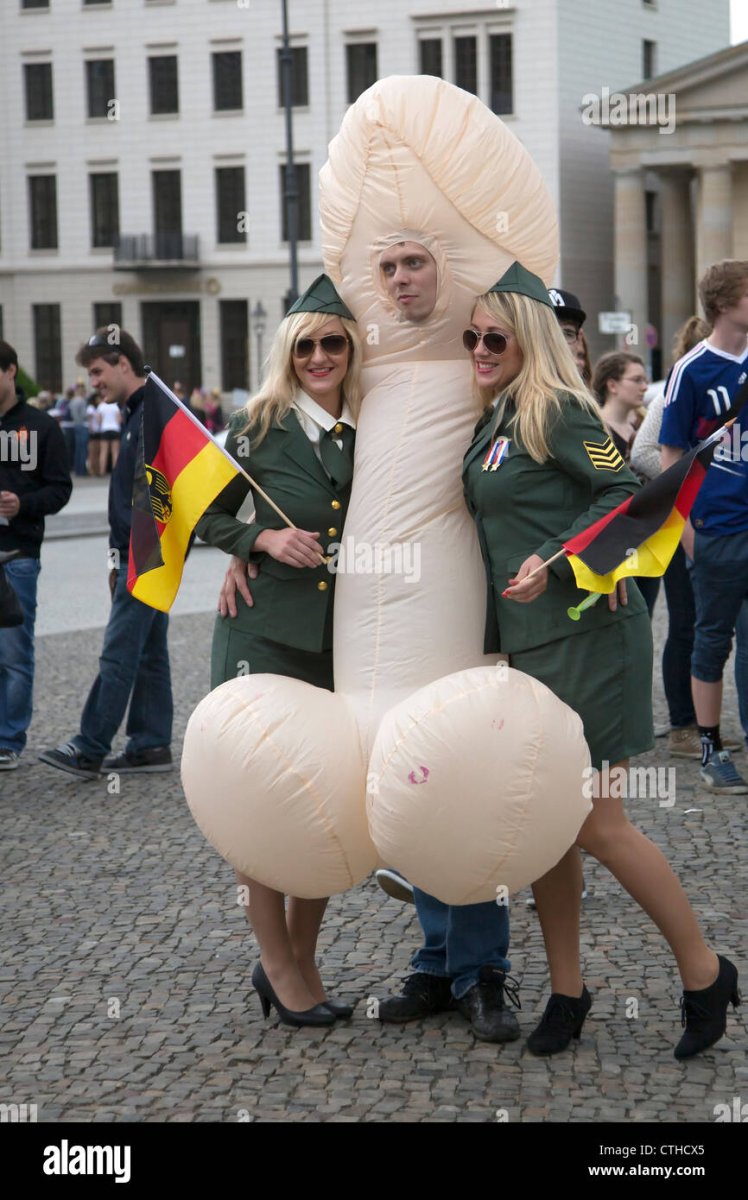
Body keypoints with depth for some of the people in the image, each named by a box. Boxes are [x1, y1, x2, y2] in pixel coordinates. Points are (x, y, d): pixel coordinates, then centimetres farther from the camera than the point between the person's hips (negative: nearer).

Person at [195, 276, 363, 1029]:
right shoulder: (259, 426, -3)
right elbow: (209, 518, 3)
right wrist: (266, 538, -12)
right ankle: (278, 967, 12)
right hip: (265, 633, -3)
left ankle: (300, 961, 22)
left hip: (344, 640, 4)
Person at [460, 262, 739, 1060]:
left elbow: (625, 491, -17)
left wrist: (554, 560, -24)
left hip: (585, 634, -9)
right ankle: (566, 991, 21)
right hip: (528, 639, 9)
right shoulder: (493, 422, 13)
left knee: (595, 825, -6)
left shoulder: (556, 411, -12)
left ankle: (704, 973, 11)